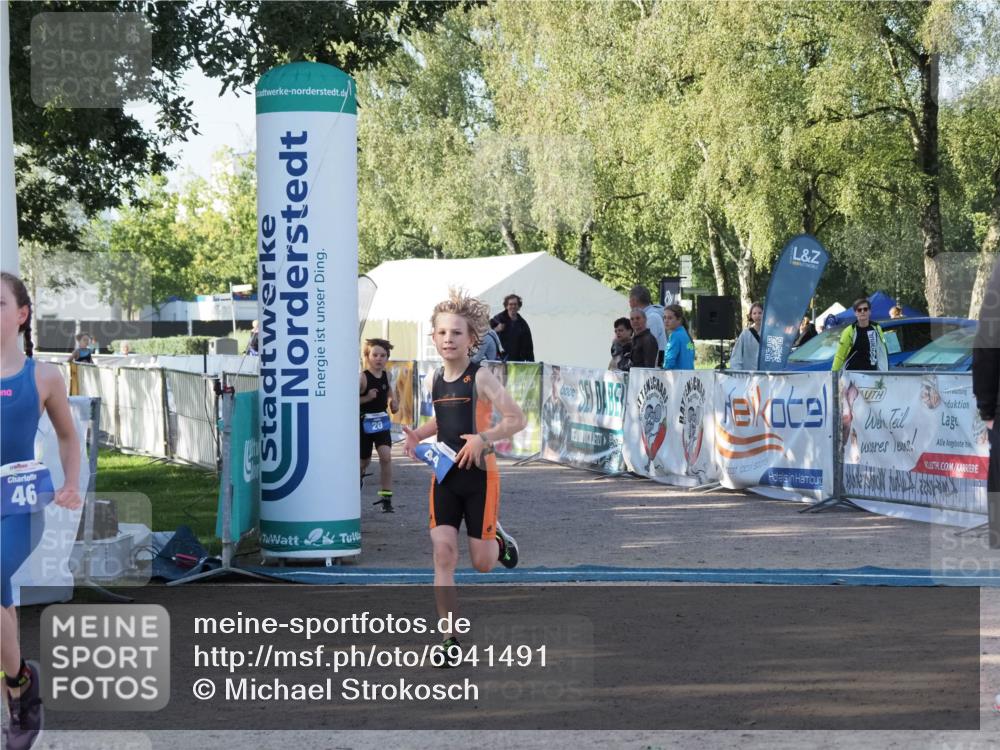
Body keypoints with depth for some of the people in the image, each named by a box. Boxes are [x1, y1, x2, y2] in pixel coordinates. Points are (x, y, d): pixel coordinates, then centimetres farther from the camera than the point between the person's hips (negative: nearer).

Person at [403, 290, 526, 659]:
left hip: (479, 476, -4)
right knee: (443, 553, -8)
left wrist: (483, 437, -28)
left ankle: (498, 540, 41)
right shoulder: (437, 378, 6)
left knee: (482, 563, 3)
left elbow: (517, 419, -16)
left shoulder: (481, 378, -12)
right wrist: (417, 434, 5)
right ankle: (450, 637, -2)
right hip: (445, 476, 4)